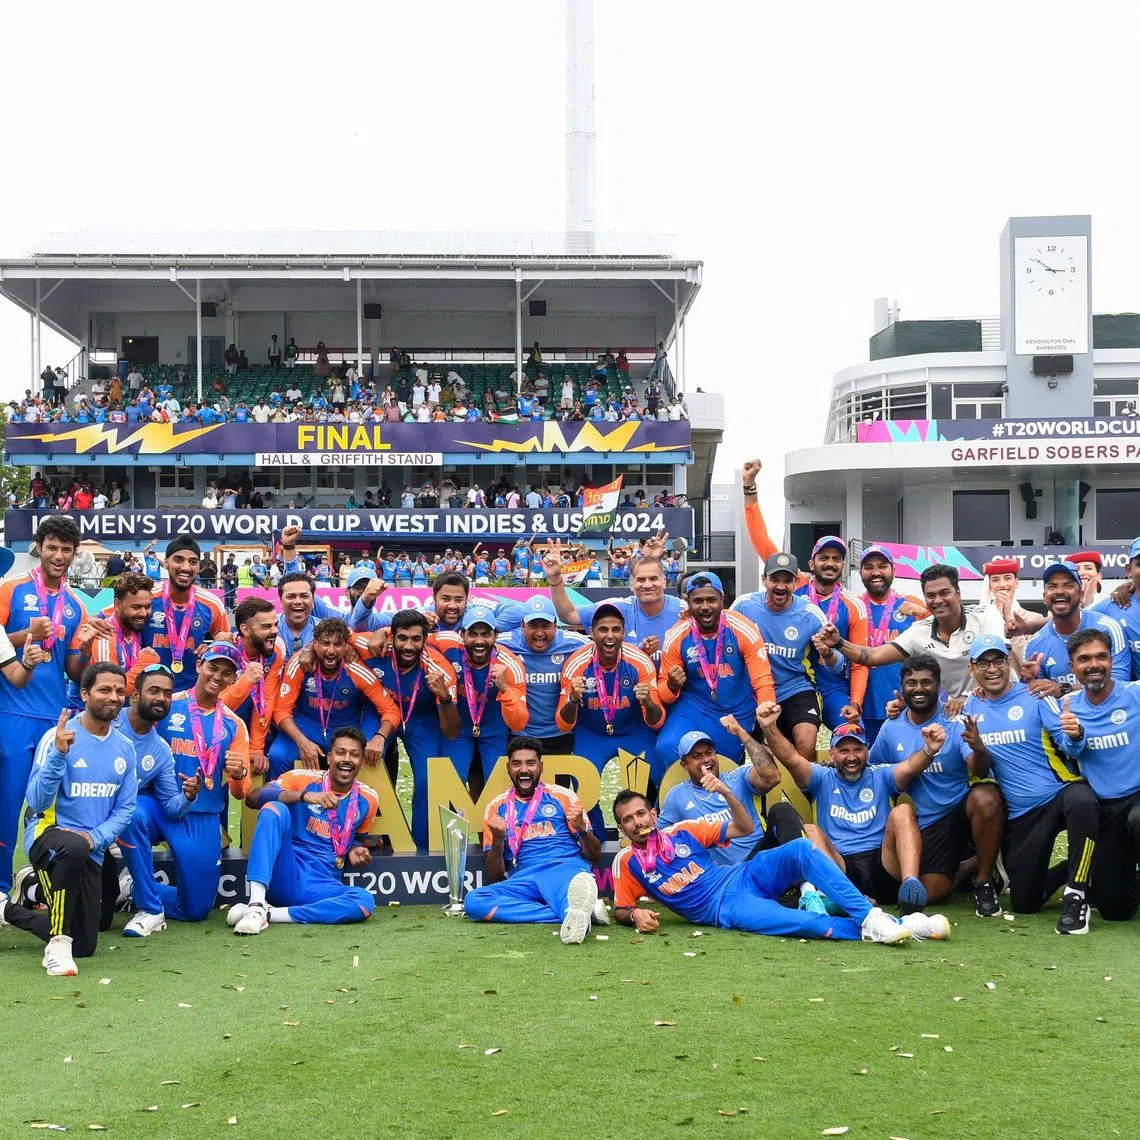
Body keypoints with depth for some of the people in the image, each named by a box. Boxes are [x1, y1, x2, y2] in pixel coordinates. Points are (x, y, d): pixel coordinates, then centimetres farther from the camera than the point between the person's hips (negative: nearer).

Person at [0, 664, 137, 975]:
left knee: (84, 947, 9)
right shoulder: (59, 737, -13)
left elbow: (125, 808, 5)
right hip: (47, 833, -6)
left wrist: (95, 837, -14)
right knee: (74, 847, -43)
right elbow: (37, 802, -19)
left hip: (91, 853, 6)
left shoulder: (125, 748, 3)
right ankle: (58, 943, -25)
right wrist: (58, 754, -33)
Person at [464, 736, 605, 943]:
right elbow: (493, 879, 14)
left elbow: (594, 856, 13)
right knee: (473, 901, -29)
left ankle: (574, 913, -71)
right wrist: (498, 839, -5)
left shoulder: (562, 796, 15)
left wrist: (581, 829, -8)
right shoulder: (497, 808, 18)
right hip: (524, 880, 2)